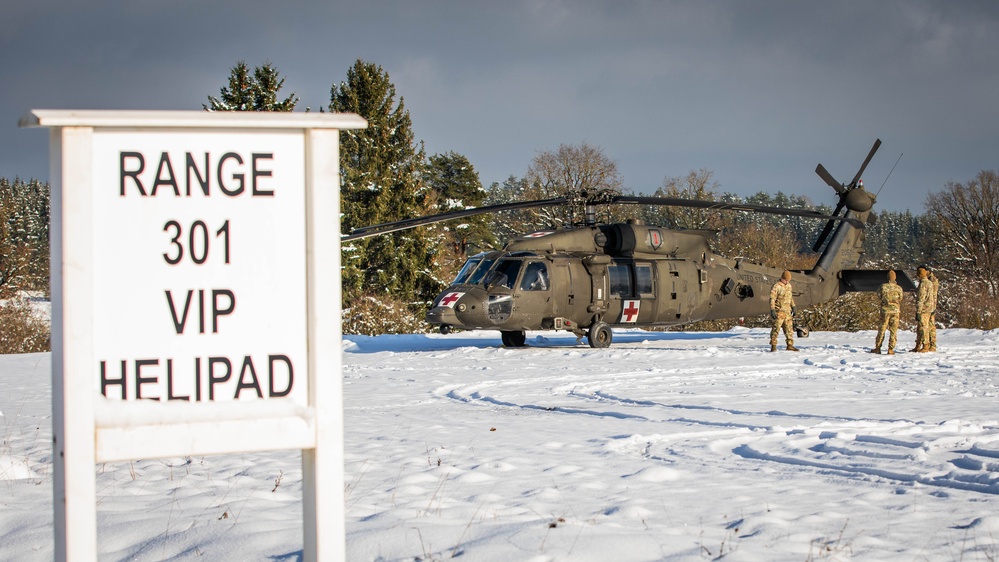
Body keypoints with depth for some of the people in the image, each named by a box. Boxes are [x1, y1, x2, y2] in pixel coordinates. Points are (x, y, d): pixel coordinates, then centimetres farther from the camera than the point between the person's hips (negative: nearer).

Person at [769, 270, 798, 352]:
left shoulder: (788, 285, 13)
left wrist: (793, 307, 21)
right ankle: (773, 346, -4)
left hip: (787, 311, 7)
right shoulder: (776, 286, -11)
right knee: (776, 328, -7)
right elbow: (772, 299, -14)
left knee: (789, 328, 8)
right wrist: (772, 310, -20)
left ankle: (790, 345, 13)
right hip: (779, 311, -7)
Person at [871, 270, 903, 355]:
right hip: (895, 310, 0)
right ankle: (890, 349, 0)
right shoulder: (898, 288, -3)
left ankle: (877, 348, 10)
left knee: (882, 329, 8)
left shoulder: (883, 287, -4)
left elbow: (879, 294, 12)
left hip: (885, 310, 0)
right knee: (893, 330, 3)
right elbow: (900, 299, 9)